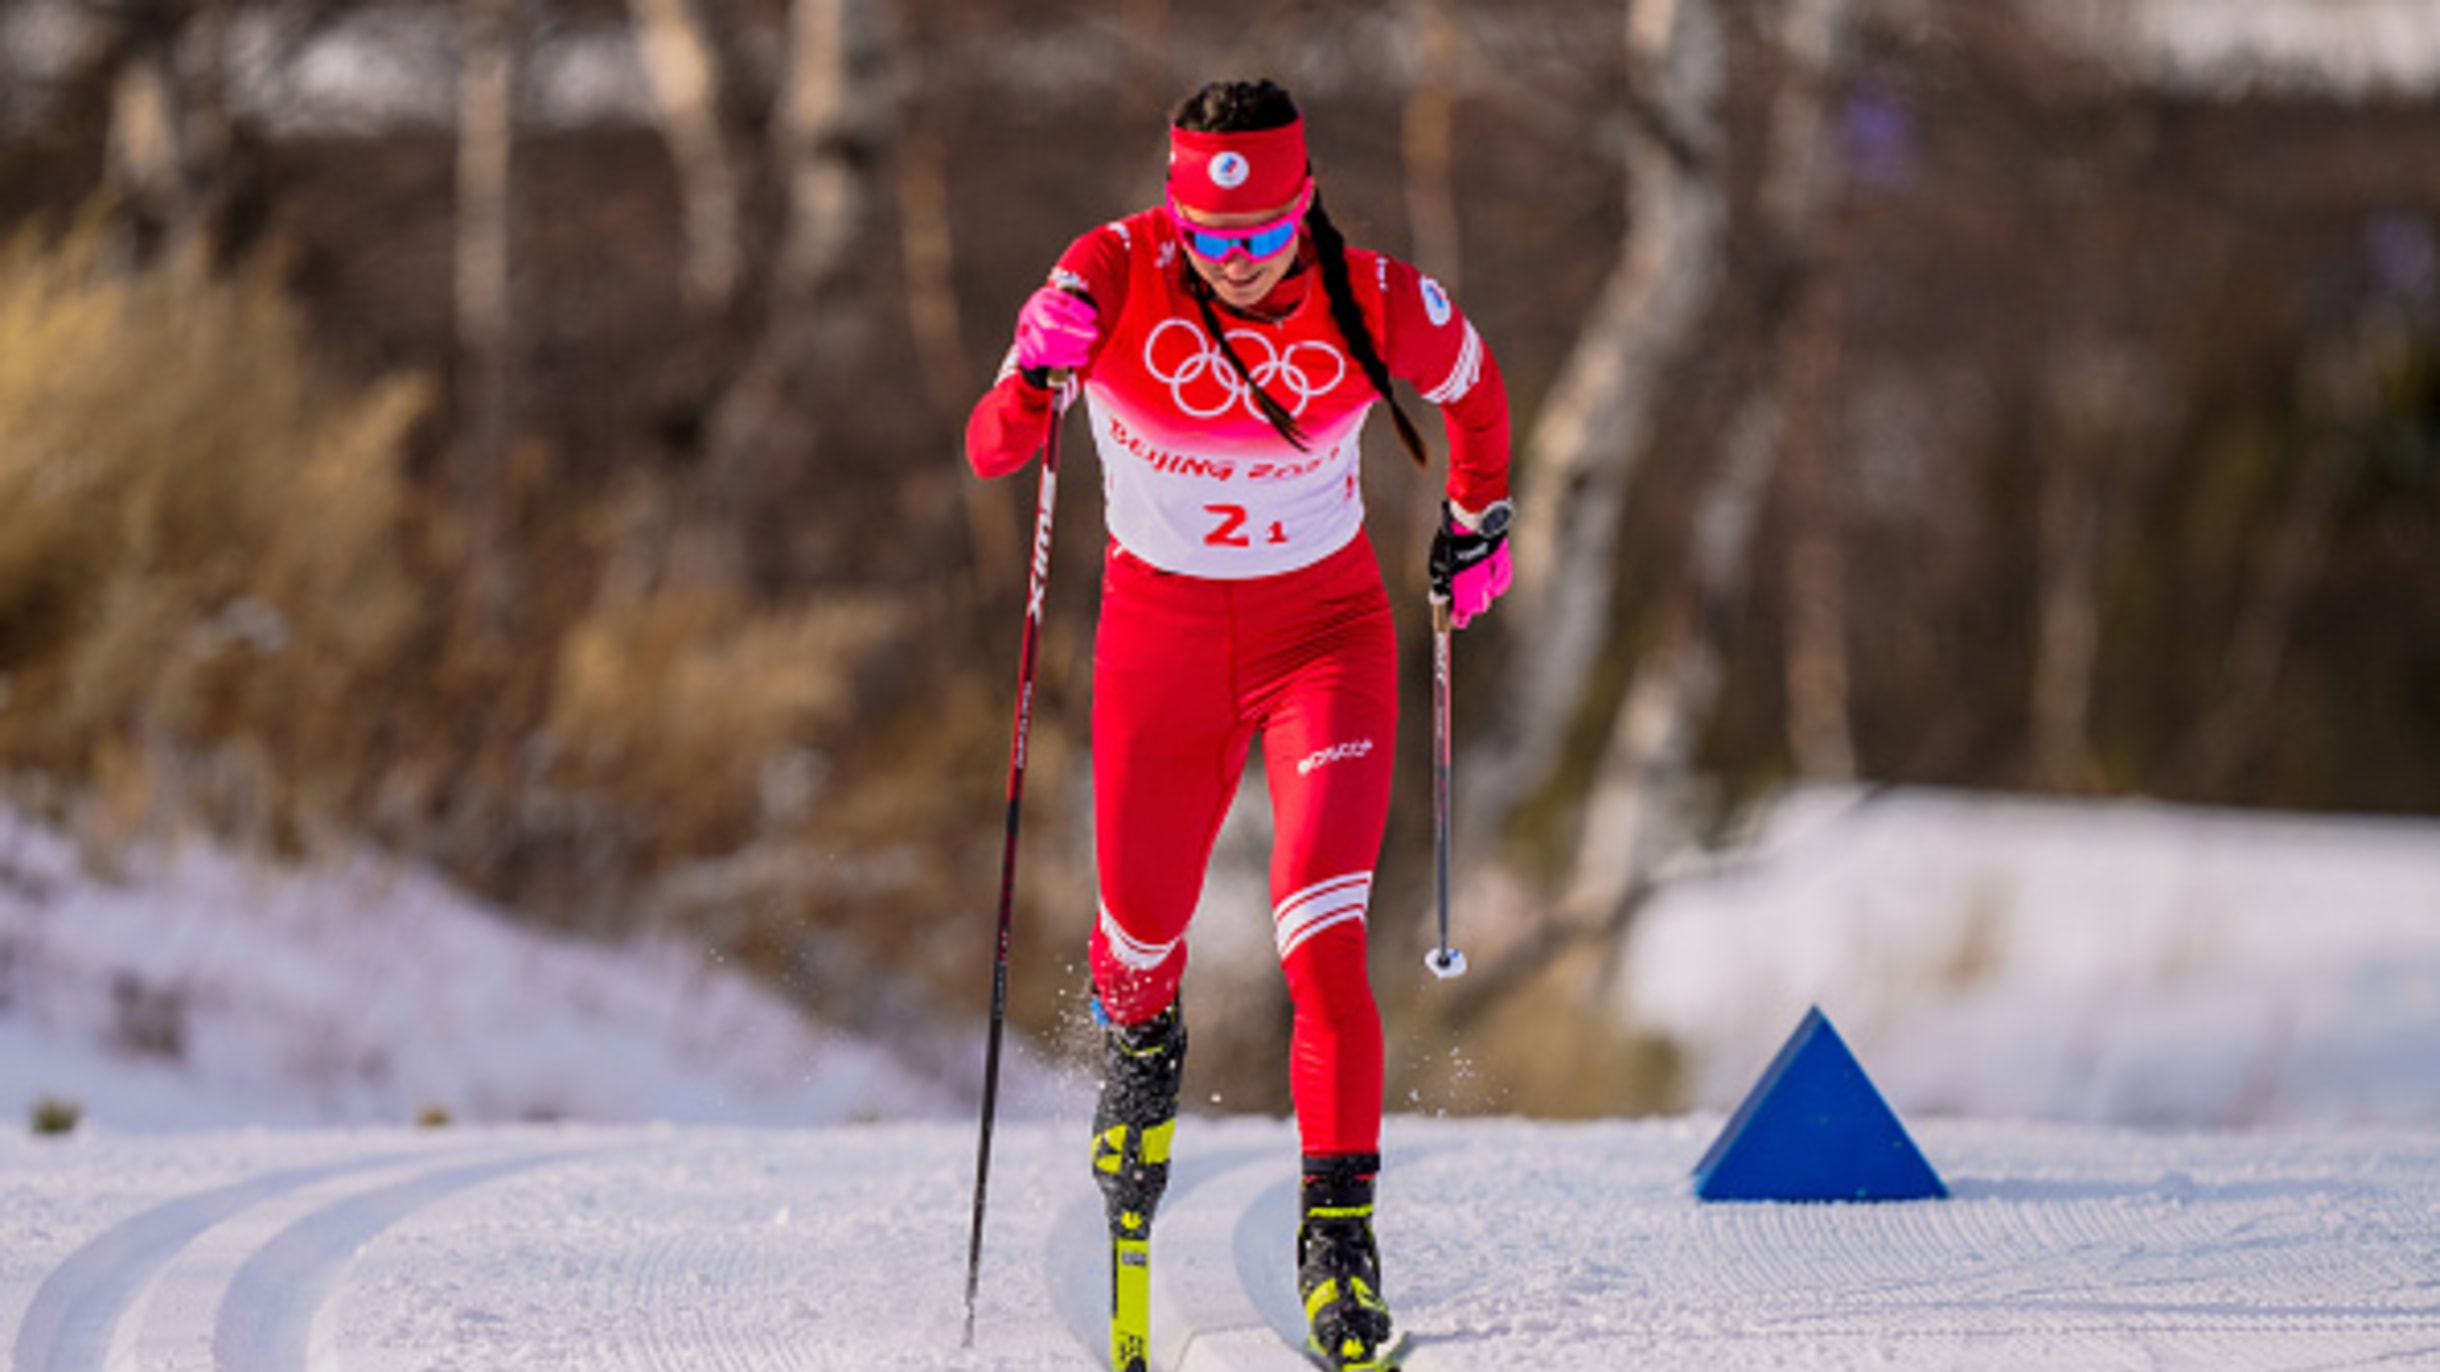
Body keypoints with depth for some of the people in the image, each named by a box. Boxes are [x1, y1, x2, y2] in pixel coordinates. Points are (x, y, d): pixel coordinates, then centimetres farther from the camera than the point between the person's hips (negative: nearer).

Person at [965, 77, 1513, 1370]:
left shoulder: (1375, 306, -17)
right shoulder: (1114, 280, -18)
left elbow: (1473, 382, 6)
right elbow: (989, 450, -18)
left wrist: (1478, 516, 16)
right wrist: (1035, 383, -38)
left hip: (1324, 631, -1)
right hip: (1161, 629, 1)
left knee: (1322, 941, -18)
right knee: (1143, 930, 15)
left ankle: (1339, 1226, -13)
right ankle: (1138, 1034, 52)